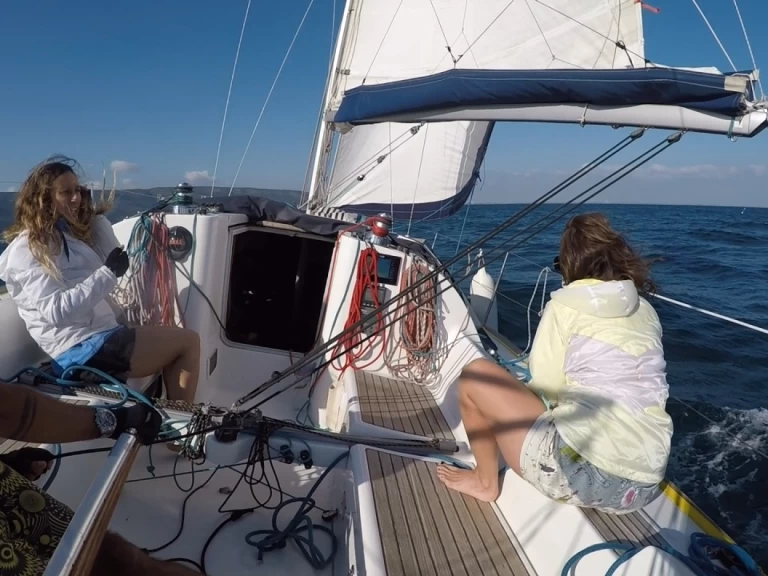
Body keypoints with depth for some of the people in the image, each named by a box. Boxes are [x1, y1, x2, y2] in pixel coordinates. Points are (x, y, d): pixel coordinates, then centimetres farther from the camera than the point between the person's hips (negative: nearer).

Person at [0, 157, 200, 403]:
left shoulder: (66, 234, 18)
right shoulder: (28, 248, -10)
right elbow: (57, 311, -23)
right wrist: (109, 272, -21)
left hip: (100, 335, 10)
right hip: (81, 348, -10)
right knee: (188, 342, -11)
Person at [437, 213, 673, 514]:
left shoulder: (566, 304, -5)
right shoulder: (647, 311, 12)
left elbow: (546, 387, -3)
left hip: (585, 473, -8)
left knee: (475, 375, 5)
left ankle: (485, 482, 19)